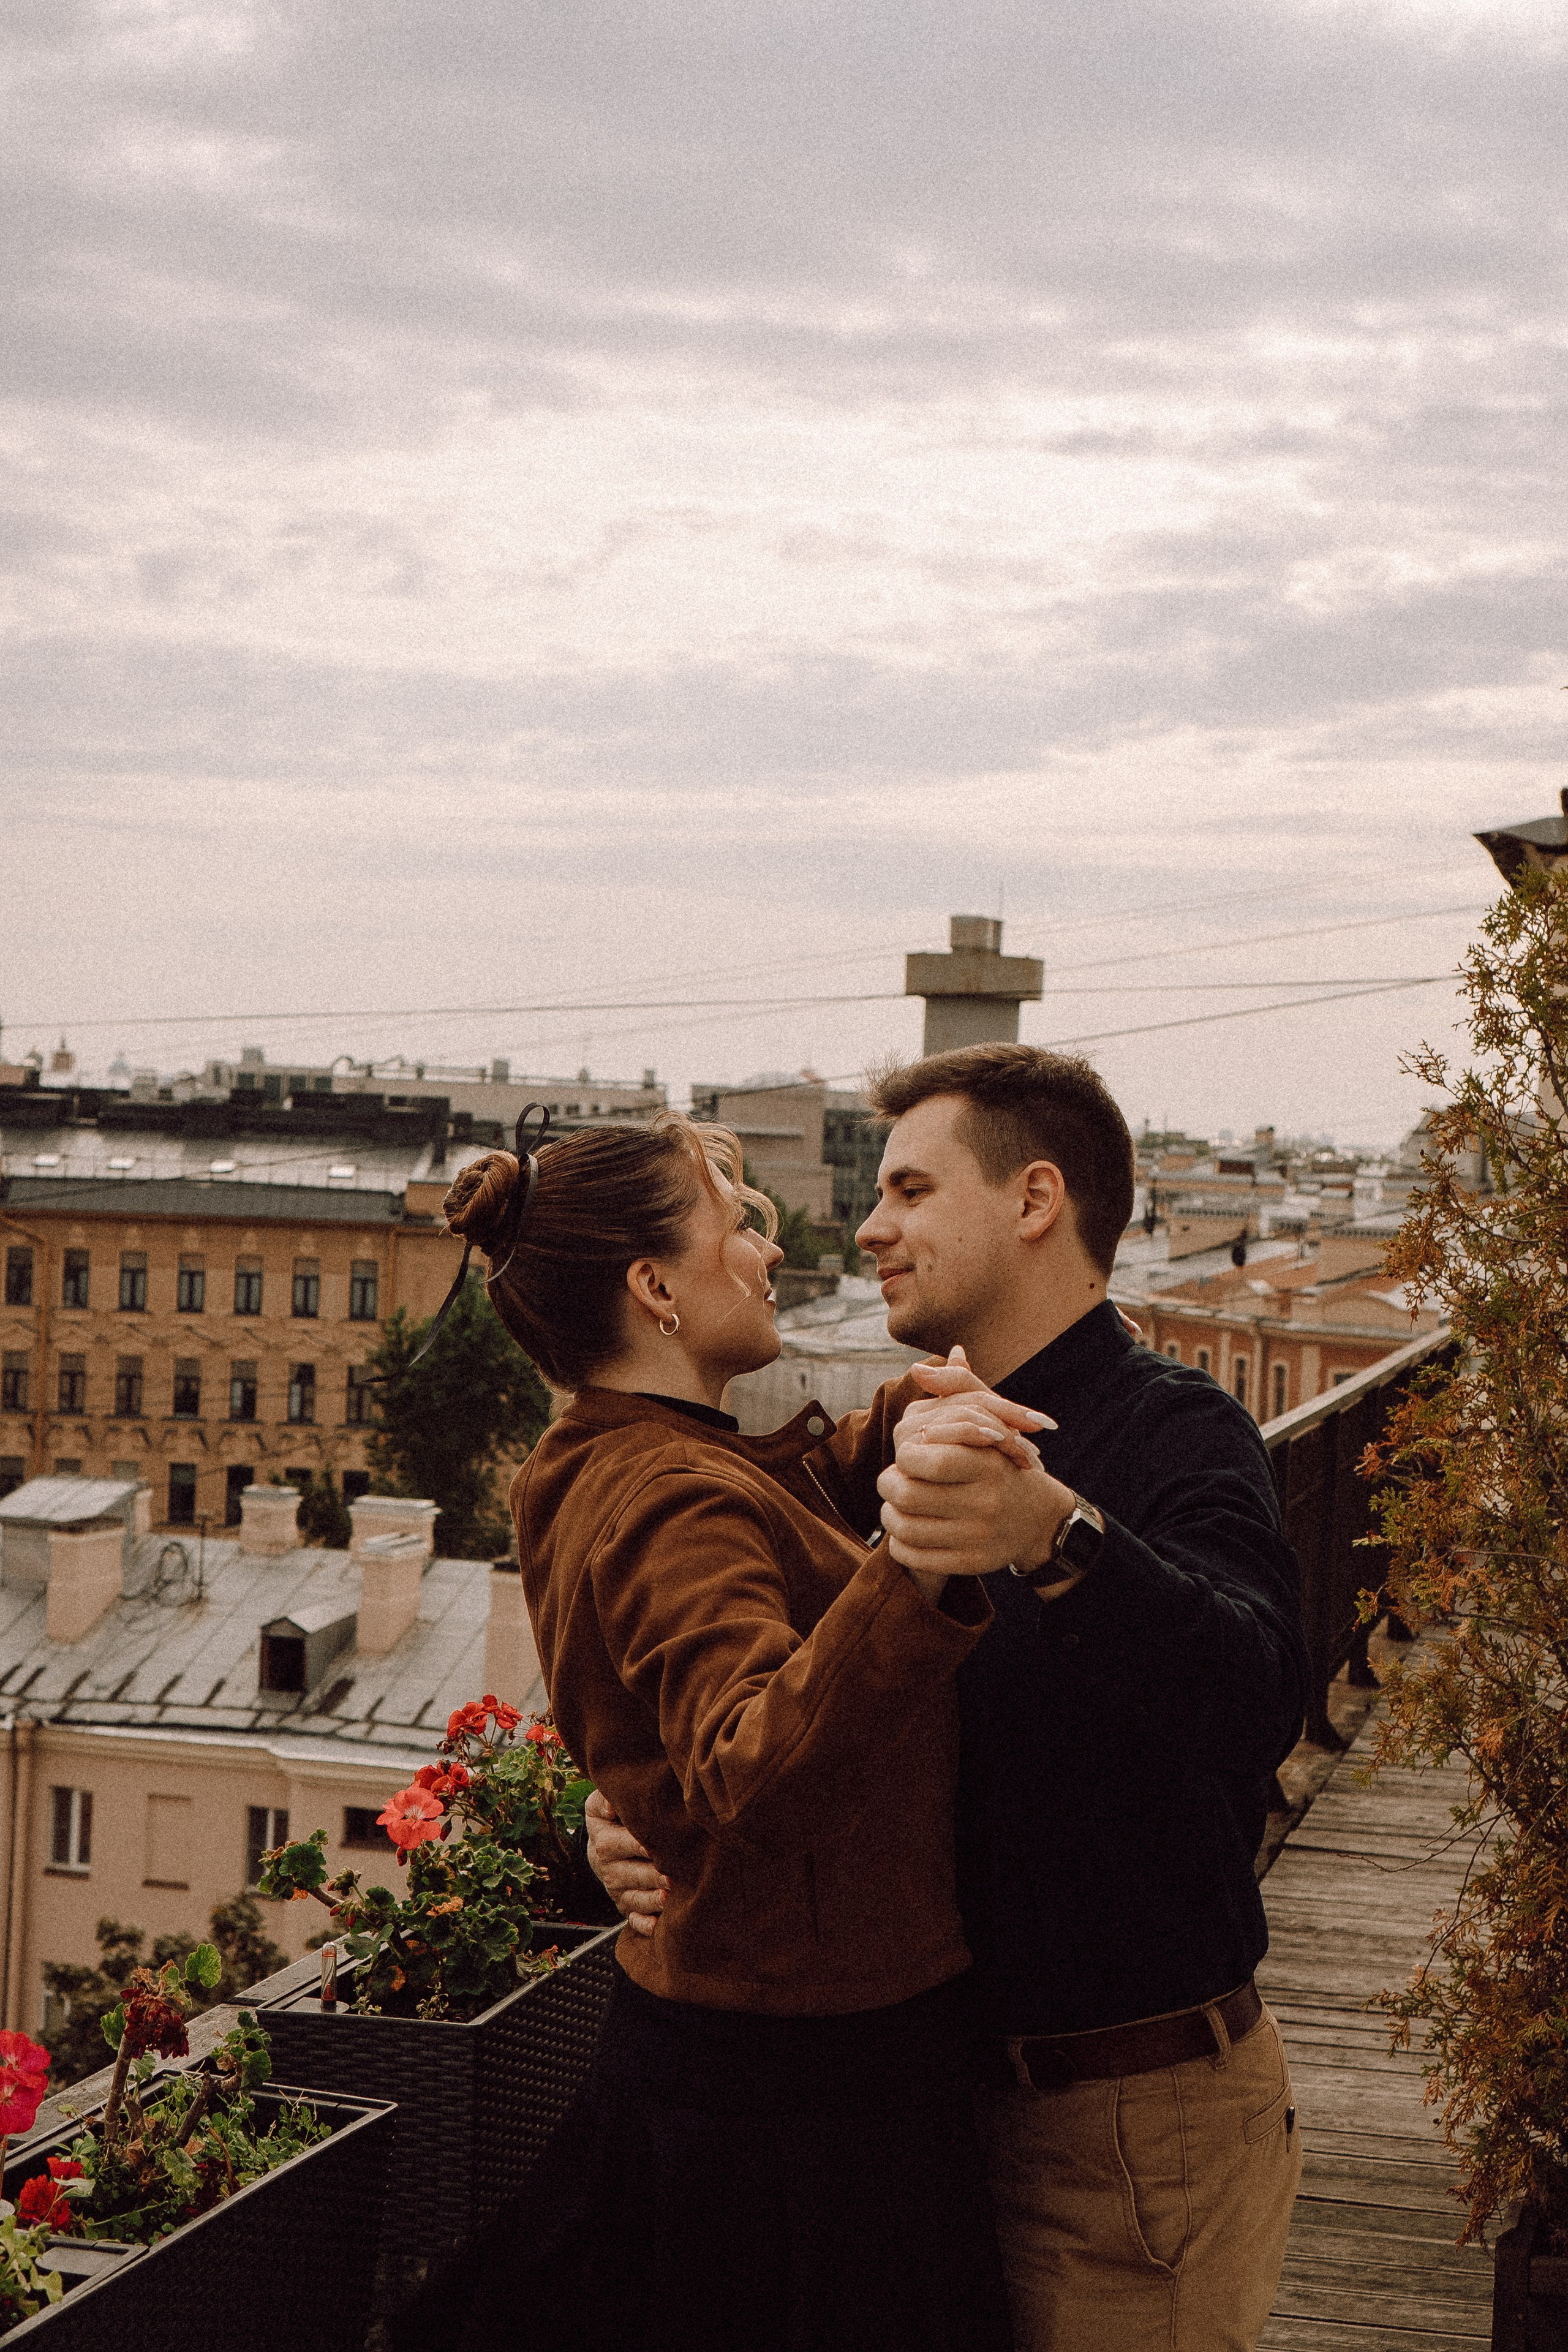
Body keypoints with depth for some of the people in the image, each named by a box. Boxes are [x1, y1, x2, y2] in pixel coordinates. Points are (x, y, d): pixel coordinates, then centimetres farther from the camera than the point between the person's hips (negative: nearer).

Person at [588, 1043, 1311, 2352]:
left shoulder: (1174, 1434, -16)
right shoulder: (901, 1450, 9)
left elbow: (1254, 1703, -36)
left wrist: (1054, 1535, -54)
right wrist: (635, 1823, -8)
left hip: (1143, 2123, -7)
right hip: (955, 2085, 7)